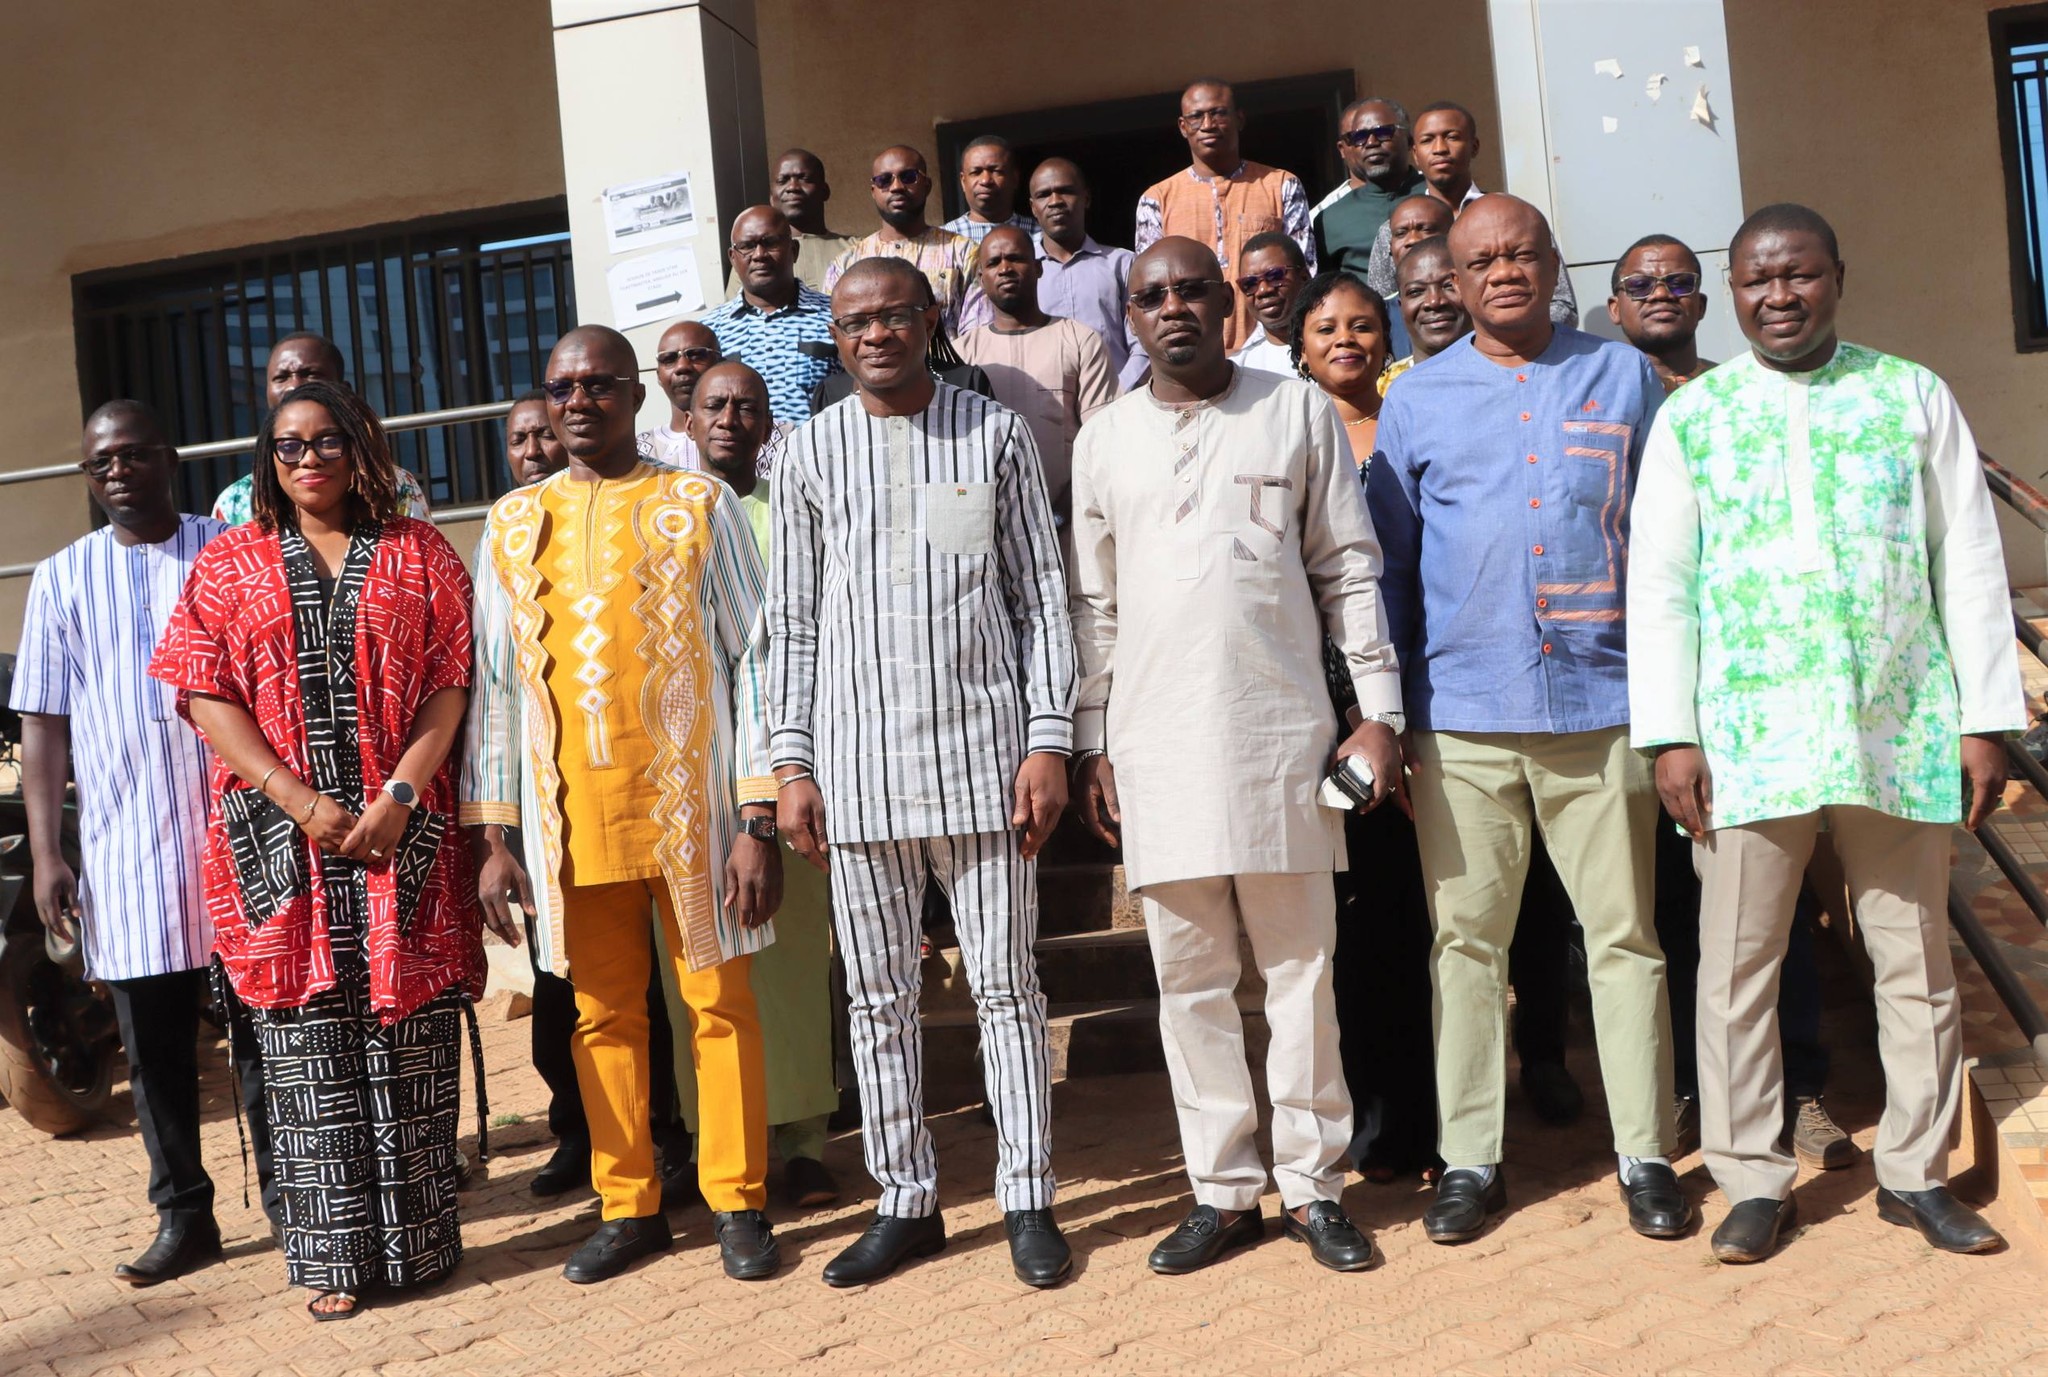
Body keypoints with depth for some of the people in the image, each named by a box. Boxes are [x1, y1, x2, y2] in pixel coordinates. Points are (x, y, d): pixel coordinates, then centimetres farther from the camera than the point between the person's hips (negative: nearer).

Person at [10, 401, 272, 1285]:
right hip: (125, 848, 2)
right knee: (154, 1044, 7)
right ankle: (185, 1216, 18)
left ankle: (286, 1191, 18)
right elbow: (44, 723, 8)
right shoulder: (63, 579, 8)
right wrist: (45, 853, 2)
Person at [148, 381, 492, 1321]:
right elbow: (207, 698, 2)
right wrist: (304, 802, -10)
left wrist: (397, 796, -11)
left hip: (403, 838, 0)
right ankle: (336, 1253, 12)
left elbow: (451, 682, 1)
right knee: (309, 1052, 2)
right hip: (282, 840, 1)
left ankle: (419, 1238, 15)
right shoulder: (228, 565, 11)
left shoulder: (419, 555, 9)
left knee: (409, 1041, 2)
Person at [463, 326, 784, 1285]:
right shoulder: (513, 524, 10)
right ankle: (628, 1206, 22)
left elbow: (752, 659, -2)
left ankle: (737, 1204, 16)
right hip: (569, 810, 3)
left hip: (690, 800, -2)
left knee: (719, 1001, 4)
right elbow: (493, 684, 10)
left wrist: (758, 818, -8)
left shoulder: (699, 506, 2)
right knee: (603, 1013, 9)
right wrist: (492, 834, 4)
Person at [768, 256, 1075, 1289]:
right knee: (878, 994, 8)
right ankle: (905, 1203, 20)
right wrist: (792, 762, 3)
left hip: (981, 753, -2)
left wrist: (1049, 741, -4)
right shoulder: (812, 451, 8)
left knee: (1006, 983, 3)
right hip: (858, 763, 2)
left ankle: (1028, 1201, 15)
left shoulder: (993, 434, 5)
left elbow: (1041, 595, 4)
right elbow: (791, 618, 9)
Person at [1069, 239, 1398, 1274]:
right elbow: (1091, 607, 12)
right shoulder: (1103, 442, 11)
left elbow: (1349, 569, 5)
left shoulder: (1298, 413, 6)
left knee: (1299, 964, 3)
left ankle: (1313, 1184, 16)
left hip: (1281, 733, -2)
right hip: (1156, 745, 2)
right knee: (1189, 975, 5)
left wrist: (1379, 710, -1)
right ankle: (1224, 1190, 17)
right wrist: (1088, 743, 7)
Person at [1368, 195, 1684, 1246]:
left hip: (1602, 700, 0)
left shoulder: (1622, 376, 10)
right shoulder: (1417, 399, 10)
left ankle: (1646, 1154, 15)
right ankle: (1468, 1159, 14)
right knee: (1465, 938, 4)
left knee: (1625, 933, 4)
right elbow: (1388, 560, 11)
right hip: (1462, 713, 0)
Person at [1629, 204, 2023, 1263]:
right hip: (1749, 737, -1)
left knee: (1916, 960, 8)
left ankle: (1915, 1173, 23)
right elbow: (1656, 582, 4)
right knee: (1735, 965, 1)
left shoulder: (1913, 397, 9)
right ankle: (1753, 1179, 14)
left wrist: (1987, 719, 2)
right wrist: (1670, 735, -4)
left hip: (1902, 732, 1)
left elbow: (1970, 565, 8)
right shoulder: (1691, 416, 6)